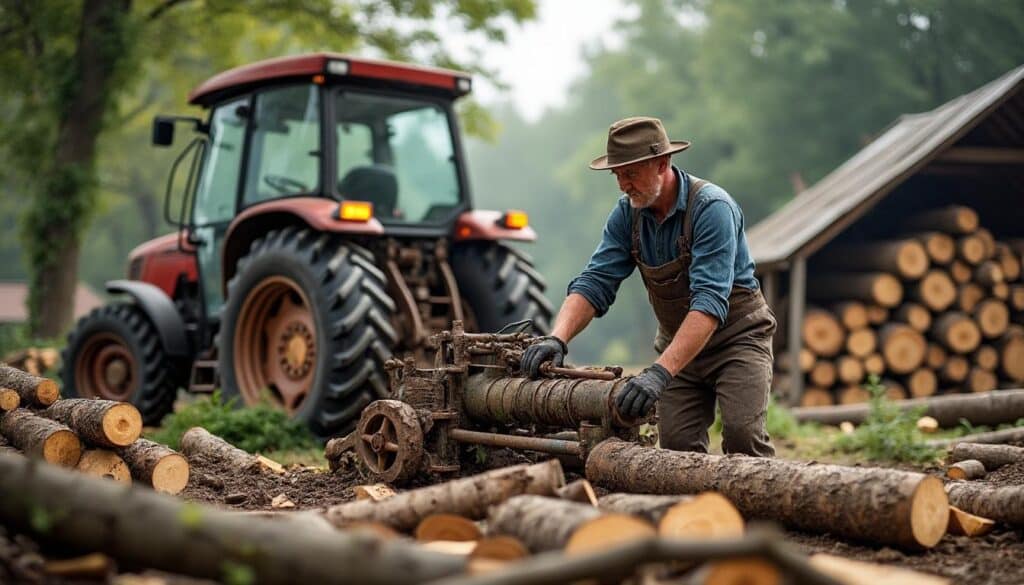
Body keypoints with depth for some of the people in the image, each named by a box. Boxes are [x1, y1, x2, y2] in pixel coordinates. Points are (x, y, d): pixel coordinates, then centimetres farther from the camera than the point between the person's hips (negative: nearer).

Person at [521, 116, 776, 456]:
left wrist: (660, 372, -43)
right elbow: (594, 283, -8)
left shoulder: (712, 207, -25)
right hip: (679, 344, 5)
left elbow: (710, 301, -34)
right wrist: (558, 338, -27)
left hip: (737, 336, -5)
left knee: (742, 434, -21)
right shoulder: (627, 214, -5)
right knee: (676, 446, -3)